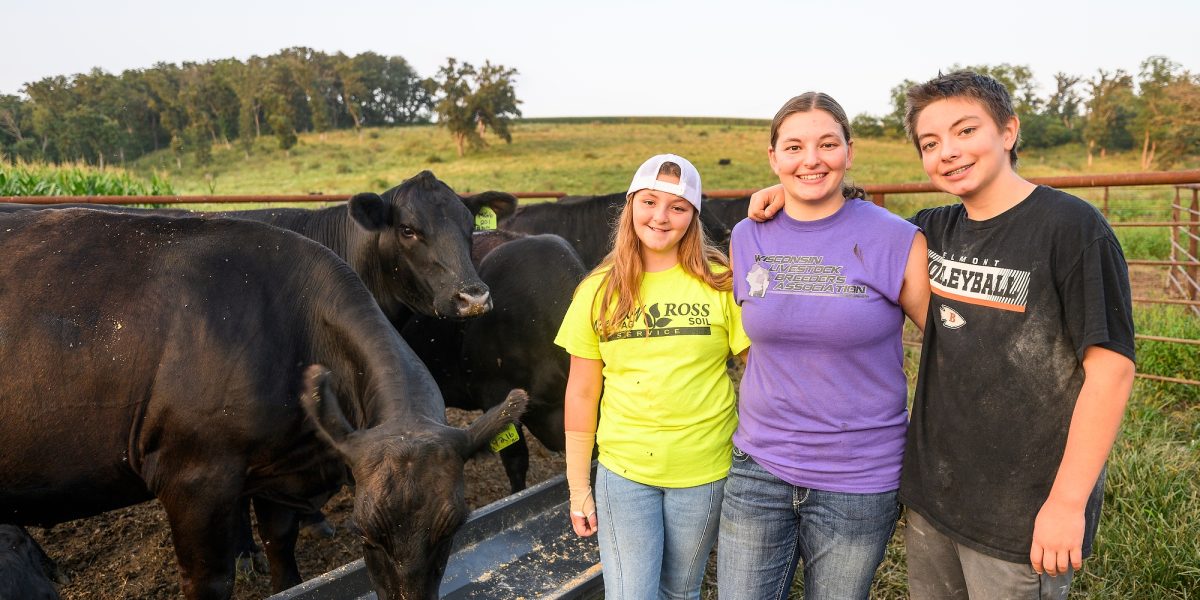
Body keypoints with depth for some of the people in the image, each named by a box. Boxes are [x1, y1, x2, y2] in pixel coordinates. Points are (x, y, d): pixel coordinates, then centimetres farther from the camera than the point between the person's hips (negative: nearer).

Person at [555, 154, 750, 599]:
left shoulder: (720, 283, -6)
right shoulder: (599, 291, -2)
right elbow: (582, 394, 2)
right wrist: (578, 486, 4)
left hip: (705, 473, 0)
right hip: (623, 472, 1)